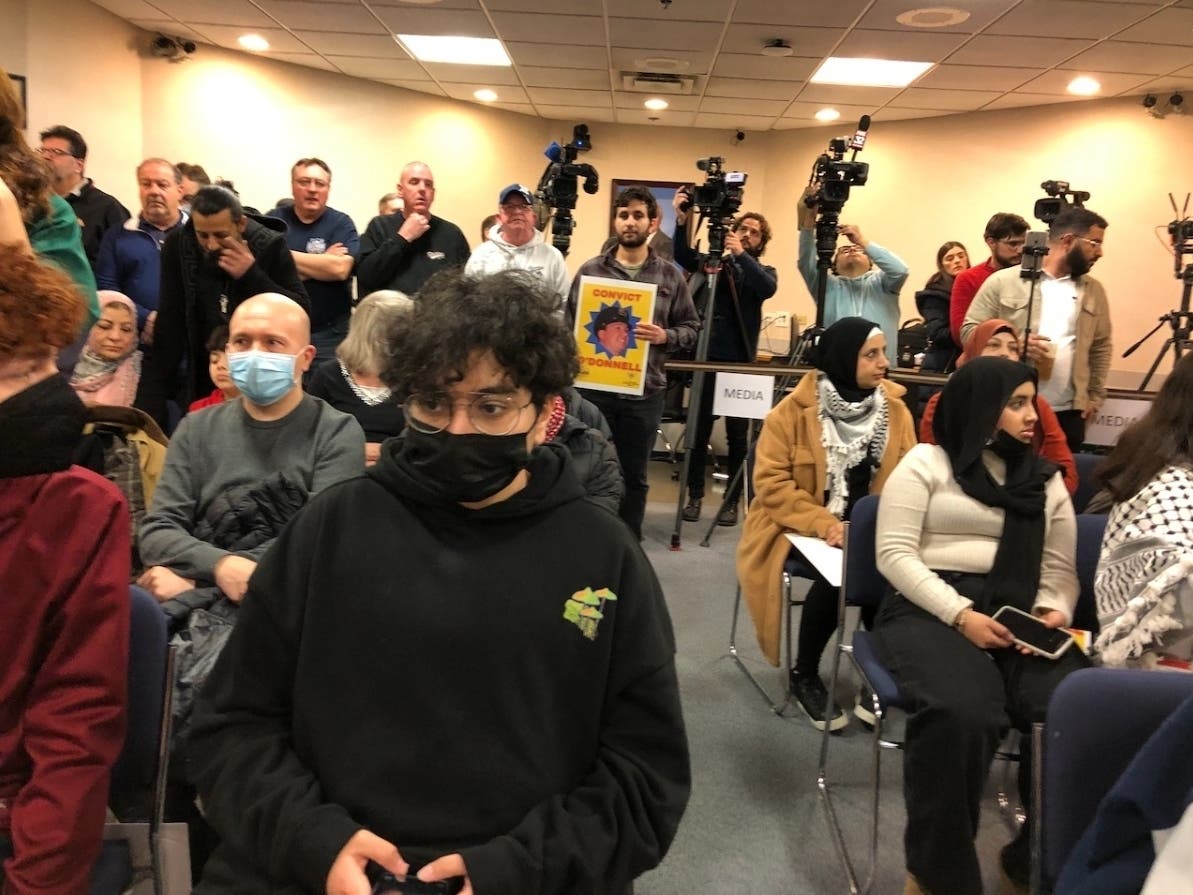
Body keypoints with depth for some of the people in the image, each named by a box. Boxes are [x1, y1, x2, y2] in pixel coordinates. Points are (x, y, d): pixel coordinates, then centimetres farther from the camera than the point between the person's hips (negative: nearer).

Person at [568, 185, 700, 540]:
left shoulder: (670, 275, 4)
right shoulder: (590, 270, 3)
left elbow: (691, 326, 7)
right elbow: (569, 323, 4)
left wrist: (665, 336, -13)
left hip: (645, 392, 1)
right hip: (594, 388, 0)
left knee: (634, 476, 12)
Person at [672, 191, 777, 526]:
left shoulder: (763, 271, 9)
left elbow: (768, 288, -14)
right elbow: (682, 256, -7)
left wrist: (741, 255, -23)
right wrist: (682, 220, -22)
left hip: (740, 361, 0)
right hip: (706, 356, 0)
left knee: (737, 433, 4)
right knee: (699, 430, 4)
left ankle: (732, 500, 13)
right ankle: (695, 496, 15)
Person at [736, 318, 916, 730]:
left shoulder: (895, 410, 3)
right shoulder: (794, 410, -10)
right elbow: (771, 482, -13)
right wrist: (823, 524, -25)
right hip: (800, 527, -4)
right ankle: (804, 676, -4)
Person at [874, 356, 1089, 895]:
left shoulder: (1046, 481, 21)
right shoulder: (926, 463, 5)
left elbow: (1060, 568, 15)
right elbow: (894, 553, -4)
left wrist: (1056, 611, -8)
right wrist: (960, 615, -15)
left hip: (1018, 616, 4)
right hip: (929, 609, -4)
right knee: (962, 713, -35)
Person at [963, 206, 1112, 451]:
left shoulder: (1094, 291, 12)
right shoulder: (1003, 281, -1)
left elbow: (1101, 346, 18)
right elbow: (970, 330, -2)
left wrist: (1095, 395, 10)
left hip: (1068, 413, 4)